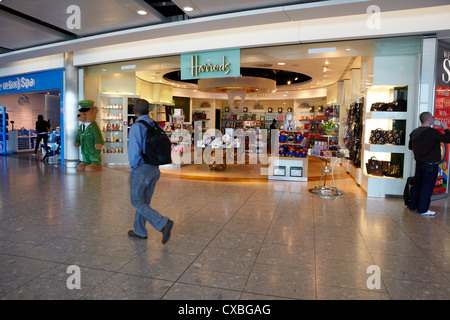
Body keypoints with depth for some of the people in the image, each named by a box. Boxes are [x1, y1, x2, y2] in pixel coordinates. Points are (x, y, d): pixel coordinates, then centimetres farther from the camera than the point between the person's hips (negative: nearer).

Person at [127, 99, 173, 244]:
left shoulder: (136, 127, -16)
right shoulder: (156, 126, 4)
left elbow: (134, 151, -23)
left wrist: (133, 167, -7)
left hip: (141, 170, -7)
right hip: (154, 169, 7)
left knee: (137, 202, 5)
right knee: (144, 201, 18)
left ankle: (163, 223, -10)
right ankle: (140, 231, 31)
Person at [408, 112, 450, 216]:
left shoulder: (414, 132, 5)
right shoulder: (433, 132, -18)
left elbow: (410, 147, 15)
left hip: (419, 162, 7)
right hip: (430, 164, -7)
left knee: (417, 184, 15)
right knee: (427, 186, 1)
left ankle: (413, 205, 23)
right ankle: (423, 209, 7)